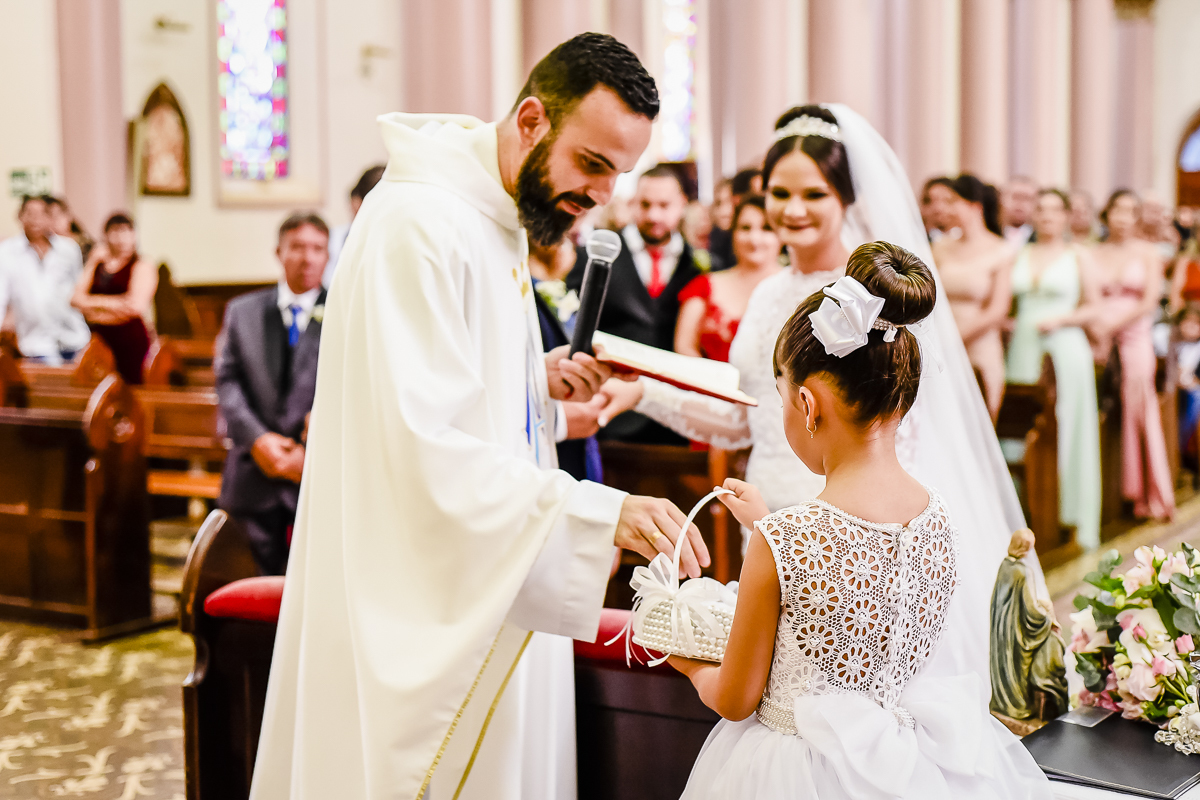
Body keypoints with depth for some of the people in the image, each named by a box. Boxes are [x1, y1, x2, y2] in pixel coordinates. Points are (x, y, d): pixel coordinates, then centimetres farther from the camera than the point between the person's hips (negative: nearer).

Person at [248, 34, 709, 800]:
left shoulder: (501, 221, 11)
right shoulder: (419, 225, -22)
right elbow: (431, 448, -29)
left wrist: (537, 379, 3)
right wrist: (603, 513, -34)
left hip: (484, 585, 10)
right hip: (419, 604, -10)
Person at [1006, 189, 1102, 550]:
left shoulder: (1078, 255, 5)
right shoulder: (1019, 254, 13)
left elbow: (1093, 307, 2)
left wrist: (1060, 319, -12)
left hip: (1064, 348, -3)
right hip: (1023, 349, 3)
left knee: (1065, 431, -1)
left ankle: (1069, 515, 7)